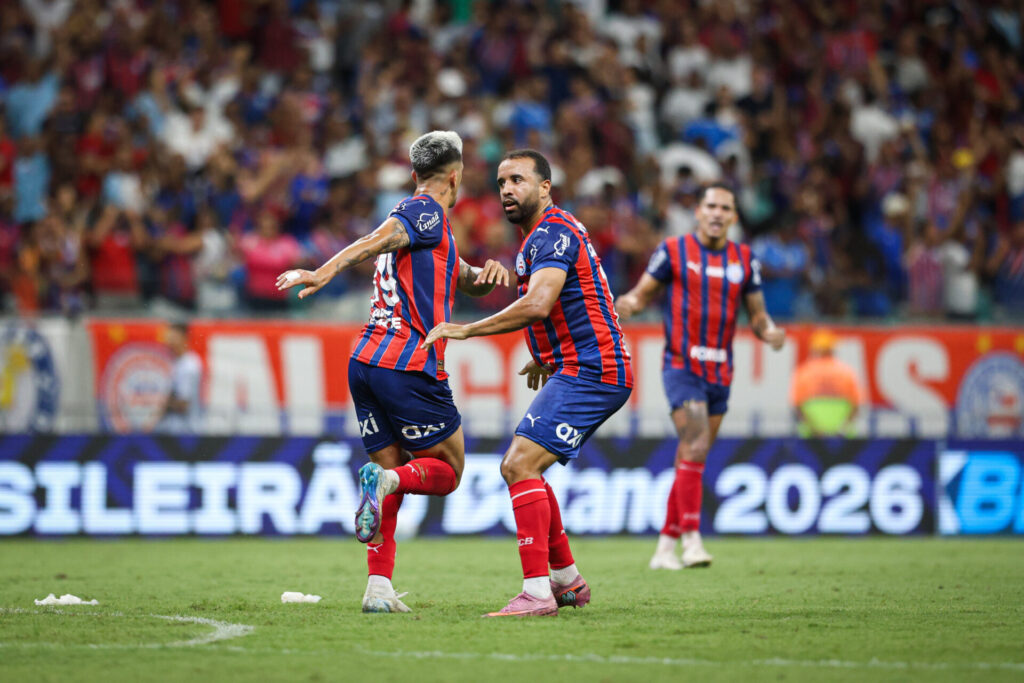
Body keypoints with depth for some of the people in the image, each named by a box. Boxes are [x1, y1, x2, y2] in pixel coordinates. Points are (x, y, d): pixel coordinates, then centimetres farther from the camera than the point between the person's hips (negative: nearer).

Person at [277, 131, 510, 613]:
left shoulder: (420, 215, 25)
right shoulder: (427, 213, -3)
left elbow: (467, 283, 32)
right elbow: (376, 241, -22)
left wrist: (486, 276, 9)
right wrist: (326, 271, -38)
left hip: (366, 362, 8)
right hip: (410, 367, -8)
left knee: (390, 468, 8)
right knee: (447, 471, 5)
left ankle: (378, 588, -3)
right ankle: (388, 480, -24)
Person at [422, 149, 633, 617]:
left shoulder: (553, 232, -14)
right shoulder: (546, 233, 19)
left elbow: (537, 304, -29)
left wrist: (466, 330, -25)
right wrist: (546, 357, 34)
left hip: (589, 372, -11)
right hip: (577, 370, 11)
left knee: (521, 465, -18)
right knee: (519, 468, 16)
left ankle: (537, 592, -22)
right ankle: (568, 582, 21)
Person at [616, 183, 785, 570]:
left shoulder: (744, 259, 9)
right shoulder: (673, 251, -2)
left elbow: (756, 312, 13)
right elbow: (643, 293, 2)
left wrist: (770, 332, -8)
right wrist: (626, 304, -21)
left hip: (720, 374, 5)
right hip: (682, 367, -5)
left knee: (691, 459, 8)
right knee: (695, 447, -21)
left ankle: (666, 548, 15)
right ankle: (691, 539, -22)